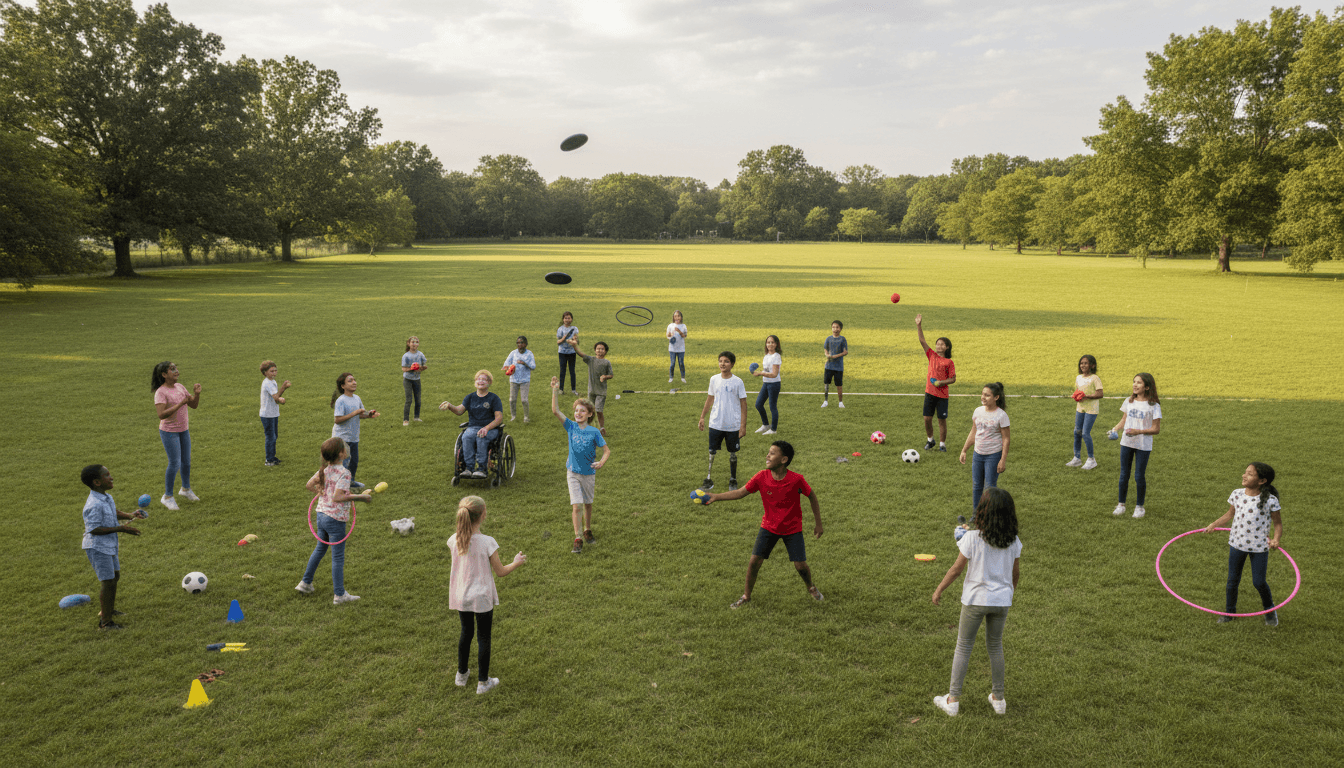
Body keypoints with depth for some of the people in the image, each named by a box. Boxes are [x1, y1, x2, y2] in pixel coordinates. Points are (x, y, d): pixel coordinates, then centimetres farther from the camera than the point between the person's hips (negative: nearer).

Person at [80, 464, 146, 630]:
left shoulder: (106, 497, 3)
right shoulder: (94, 505, -27)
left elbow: (114, 512, 18)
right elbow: (94, 529, -27)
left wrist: (129, 515, 0)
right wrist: (120, 529, -26)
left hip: (109, 545, 10)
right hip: (97, 548, -10)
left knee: (115, 575, 22)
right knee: (108, 582, -5)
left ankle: (109, 610, 42)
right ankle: (105, 622, 7)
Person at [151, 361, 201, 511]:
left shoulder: (180, 387, 3)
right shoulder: (160, 392, -18)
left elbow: (194, 405, 7)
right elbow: (161, 415, -29)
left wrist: (197, 394, -12)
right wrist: (181, 403, -32)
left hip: (184, 430, 7)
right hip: (169, 432, -7)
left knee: (186, 461, 16)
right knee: (175, 464, -6)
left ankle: (186, 489, 35)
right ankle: (167, 497, 10)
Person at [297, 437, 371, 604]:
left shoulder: (325, 469, 1)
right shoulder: (344, 473, -22)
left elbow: (310, 485, 7)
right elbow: (337, 497, -28)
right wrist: (358, 496, -23)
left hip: (321, 514, 8)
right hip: (336, 518, -8)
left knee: (319, 549, 26)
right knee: (338, 557, 3)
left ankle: (305, 583, 37)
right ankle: (339, 595, 11)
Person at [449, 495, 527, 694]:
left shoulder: (453, 541, -10)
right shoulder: (487, 543, -22)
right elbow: (500, 572, -12)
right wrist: (517, 562, 6)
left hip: (460, 596, 4)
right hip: (481, 598, -4)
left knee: (466, 632, 24)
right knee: (483, 637, 12)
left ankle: (461, 674, 39)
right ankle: (483, 682, 22)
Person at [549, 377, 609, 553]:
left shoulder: (594, 432, -10)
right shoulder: (571, 426, -6)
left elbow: (607, 450, -6)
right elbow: (555, 410, -14)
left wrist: (601, 462, -25)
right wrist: (555, 391, -23)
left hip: (589, 473, 0)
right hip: (573, 472, 0)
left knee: (588, 504, 17)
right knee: (576, 506, -7)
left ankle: (587, 531, 38)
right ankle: (578, 539, -2)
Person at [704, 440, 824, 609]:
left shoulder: (796, 479, -24)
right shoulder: (761, 477, -17)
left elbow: (812, 497, -8)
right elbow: (740, 492, -10)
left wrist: (818, 524, -1)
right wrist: (716, 497, -22)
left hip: (792, 529, -2)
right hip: (769, 526, 2)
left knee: (800, 565, -2)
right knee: (754, 560, -4)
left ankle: (811, 587, 32)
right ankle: (746, 596, 17)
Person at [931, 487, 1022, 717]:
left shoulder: (972, 538, -16)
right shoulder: (1013, 540, -4)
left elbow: (957, 569, -11)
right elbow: (1016, 572, 6)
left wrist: (939, 589, 2)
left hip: (975, 599, -3)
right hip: (1002, 600, 4)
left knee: (963, 647, 9)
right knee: (995, 646, 21)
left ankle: (953, 700, 15)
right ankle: (998, 699, 29)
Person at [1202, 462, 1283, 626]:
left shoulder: (1270, 500, -14)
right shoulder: (1237, 494, -3)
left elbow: (1278, 523, -6)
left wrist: (1276, 539, -23)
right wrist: (1214, 524, 2)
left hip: (1259, 547, -3)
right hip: (1237, 543, 4)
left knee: (1259, 582, 4)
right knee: (1233, 580, 13)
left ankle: (1269, 610, 33)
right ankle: (1230, 611, 30)